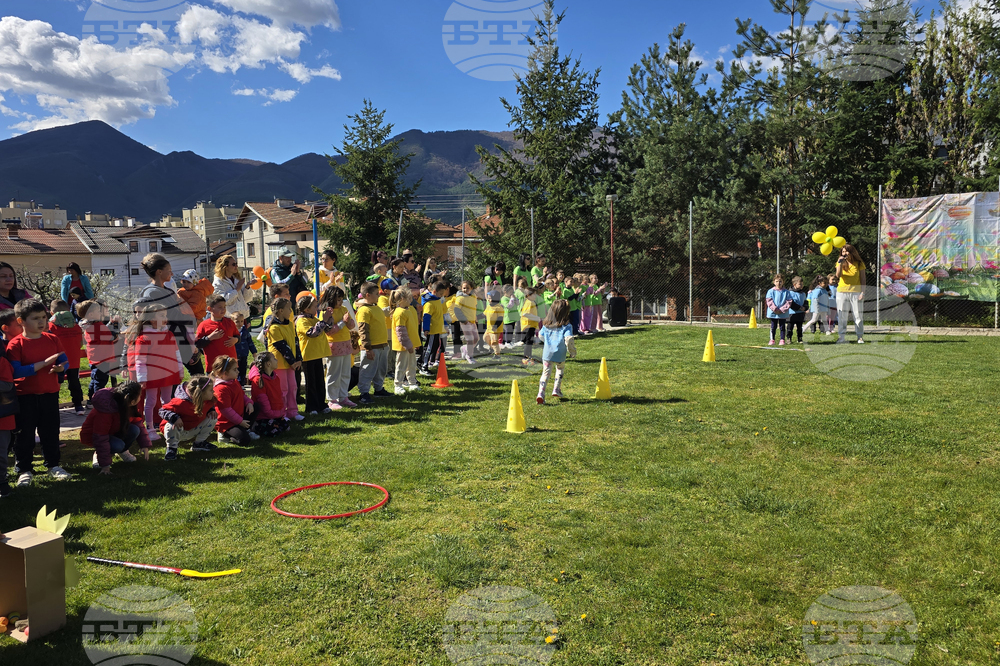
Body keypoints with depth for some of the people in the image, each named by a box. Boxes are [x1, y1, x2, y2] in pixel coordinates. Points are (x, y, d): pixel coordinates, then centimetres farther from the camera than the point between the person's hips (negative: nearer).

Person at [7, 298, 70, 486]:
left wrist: (60, 367, -18)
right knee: (25, 434, 6)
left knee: (51, 432, 13)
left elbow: (64, 361, 7)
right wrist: (45, 363, -25)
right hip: (25, 396, -3)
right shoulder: (15, 344, -11)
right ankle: (24, 470, 18)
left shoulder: (52, 339, 2)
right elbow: (16, 372, -20)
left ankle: (53, 465, 26)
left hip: (50, 394, 3)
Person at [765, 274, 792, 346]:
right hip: (773, 313, 0)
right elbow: (769, 301, -5)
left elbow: (789, 302, -2)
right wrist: (775, 309, -15)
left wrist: (782, 310, -13)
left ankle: (782, 340, 12)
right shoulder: (771, 291, 1)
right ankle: (772, 340, 14)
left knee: (782, 327, 5)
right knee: (773, 327, 7)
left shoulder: (786, 292, 2)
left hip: (783, 313, 0)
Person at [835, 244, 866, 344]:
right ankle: (841, 337, 4)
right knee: (841, 315, 0)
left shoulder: (859, 264, 2)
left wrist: (863, 292, -6)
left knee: (858, 315, 0)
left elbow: (863, 279, 2)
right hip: (842, 291, 1)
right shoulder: (841, 262, 7)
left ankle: (860, 337, 7)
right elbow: (838, 275, -9)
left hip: (856, 292, -1)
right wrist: (840, 263, -18)